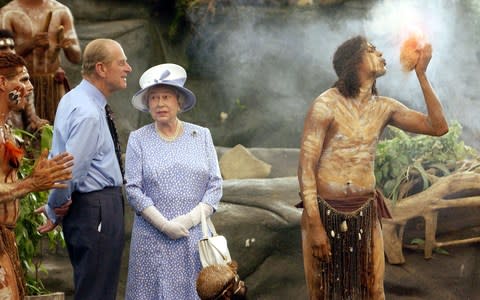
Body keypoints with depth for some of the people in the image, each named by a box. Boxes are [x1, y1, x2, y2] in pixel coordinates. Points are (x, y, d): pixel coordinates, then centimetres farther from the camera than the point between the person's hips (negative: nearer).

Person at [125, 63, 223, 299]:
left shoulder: (201, 136, 8)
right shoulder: (138, 139, 4)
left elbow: (215, 185, 4)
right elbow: (133, 190, -3)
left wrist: (193, 217, -10)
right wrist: (164, 224, -12)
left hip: (196, 235, 1)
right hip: (154, 239, -1)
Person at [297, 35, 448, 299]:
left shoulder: (384, 108, 5)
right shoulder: (325, 106, -11)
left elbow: (438, 127, 3)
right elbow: (306, 167, -13)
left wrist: (421, 74, -2)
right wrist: (315, 226, -18)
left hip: (366, 213, 4)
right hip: (326, 210, -4)